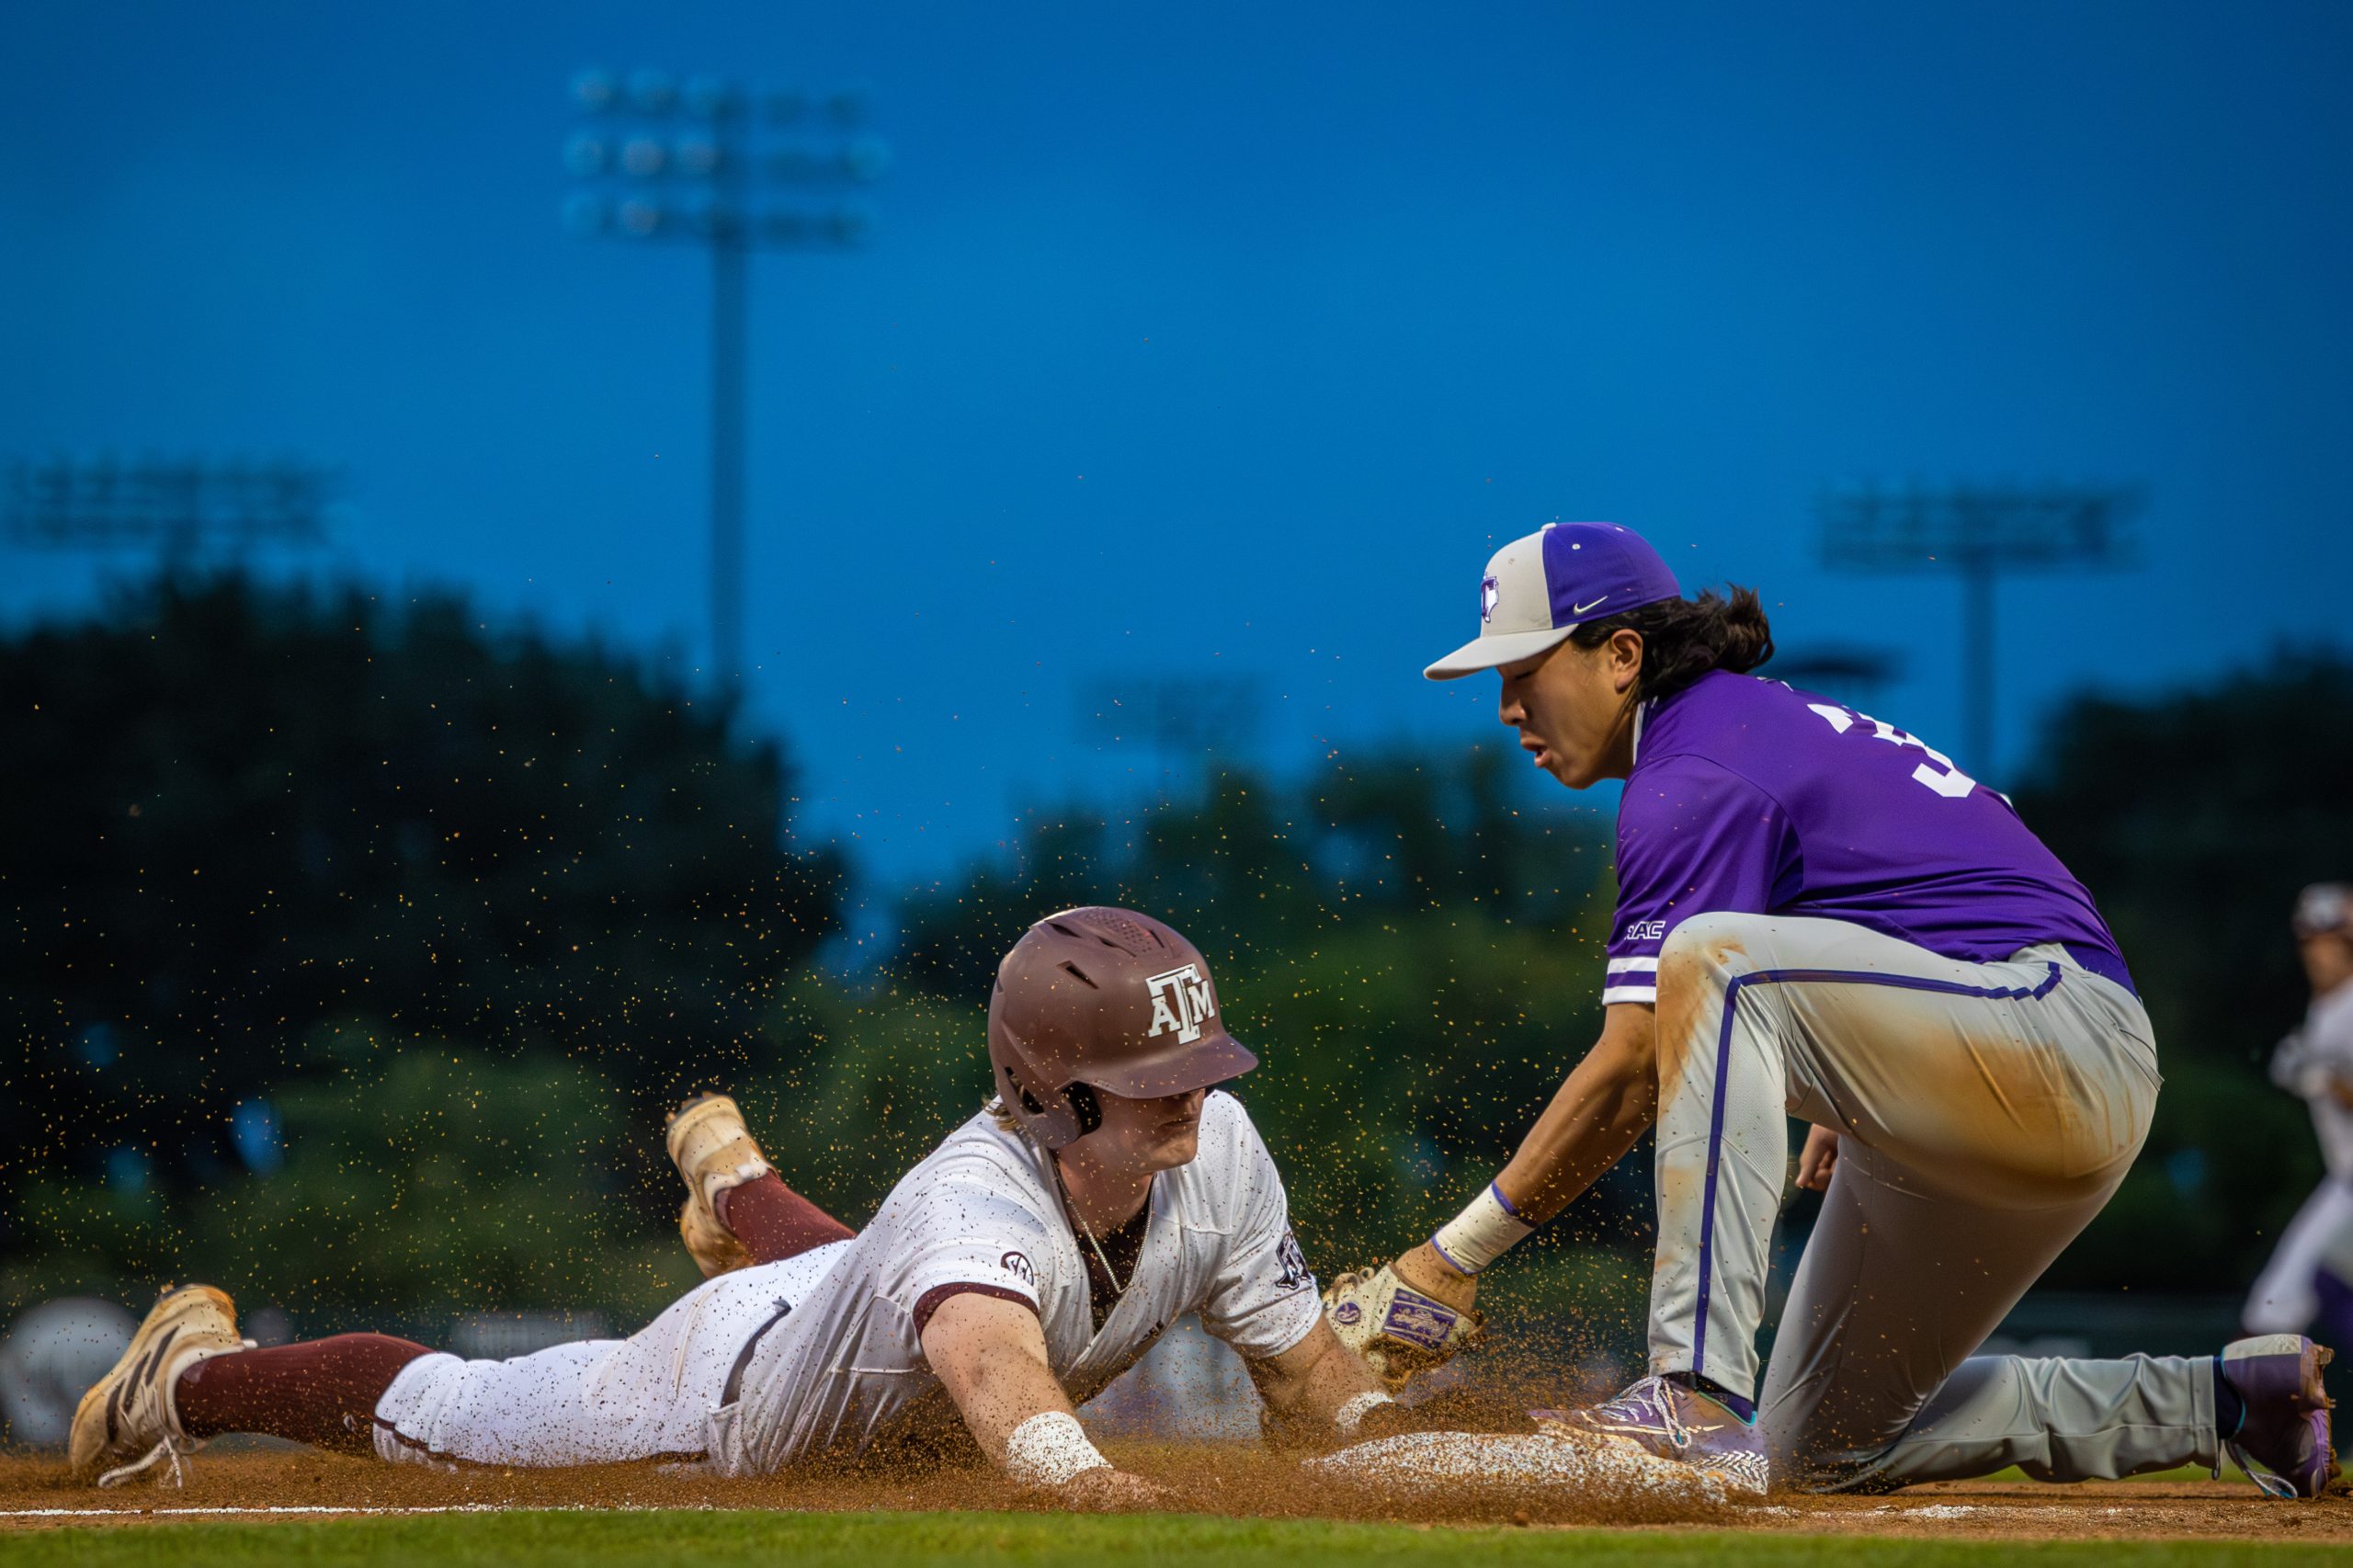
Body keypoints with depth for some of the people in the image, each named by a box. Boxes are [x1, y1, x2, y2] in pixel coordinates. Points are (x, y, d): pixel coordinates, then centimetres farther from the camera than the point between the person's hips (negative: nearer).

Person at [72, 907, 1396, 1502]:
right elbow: (991, 1354, -74)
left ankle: (740, 1182, 78)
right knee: (440, 1414, 17)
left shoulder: (1218, 1153, -32)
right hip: (742, 1386, -6)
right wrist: (1075, 1471, -94)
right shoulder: (976, 1200, -52)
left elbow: (1305, 1362, -21)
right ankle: (198, 1373, 45)